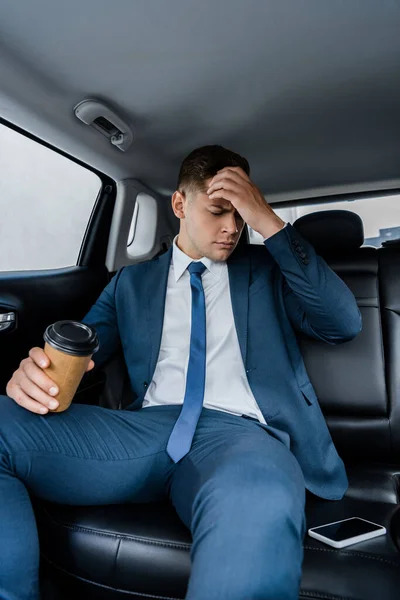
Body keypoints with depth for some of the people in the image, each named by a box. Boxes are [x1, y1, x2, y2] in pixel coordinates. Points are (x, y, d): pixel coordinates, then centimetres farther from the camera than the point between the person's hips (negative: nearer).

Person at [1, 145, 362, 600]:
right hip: (147, 426, 3)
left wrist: (270, 224, -2)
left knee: (257, 501, -40)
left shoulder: (266, 269, 18)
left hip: (238, 430, -2)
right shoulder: (131, 282, 20)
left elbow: (344, 324, 5)